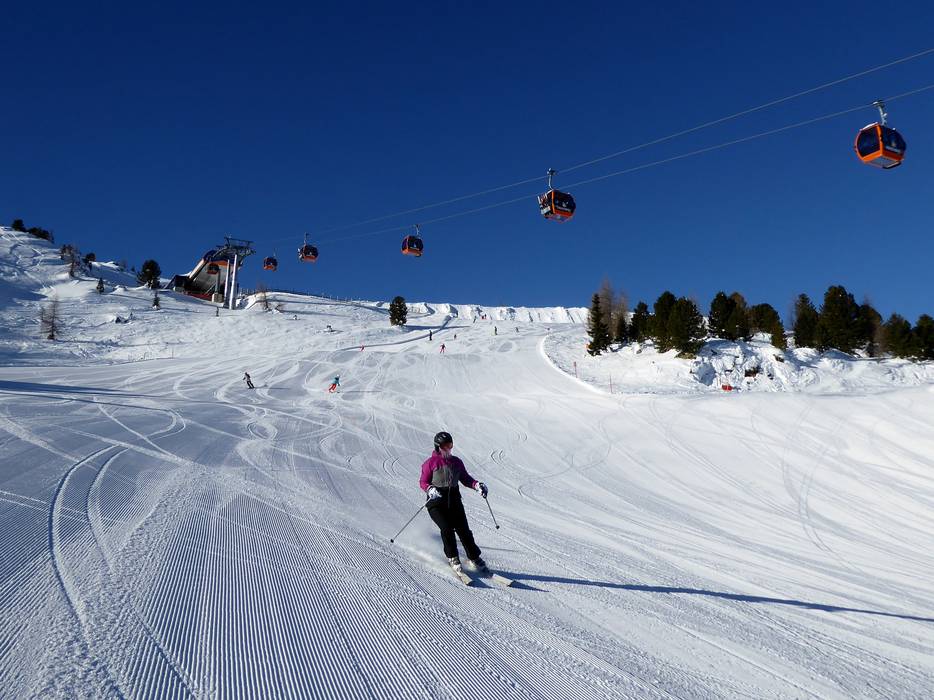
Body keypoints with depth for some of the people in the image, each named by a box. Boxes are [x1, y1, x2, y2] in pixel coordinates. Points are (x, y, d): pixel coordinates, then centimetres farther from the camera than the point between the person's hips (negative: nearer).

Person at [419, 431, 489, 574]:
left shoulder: (456, 461, 13)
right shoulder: (431, 463, 1)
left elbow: (465, 478, 16)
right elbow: (423, 482, 1)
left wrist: (477, 485, -2)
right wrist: (430, 490, -20)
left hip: (454, 499, 3)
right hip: (437, 502, -3)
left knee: (463, 529, -6)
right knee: (447, 528, -18)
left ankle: (475, 558, 5)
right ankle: (453, 558, 1)